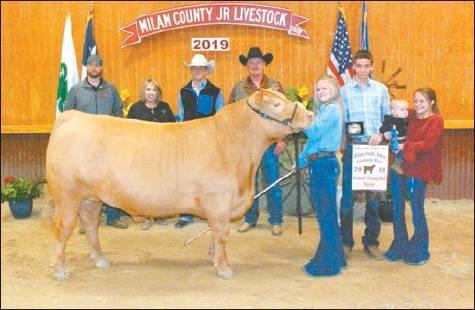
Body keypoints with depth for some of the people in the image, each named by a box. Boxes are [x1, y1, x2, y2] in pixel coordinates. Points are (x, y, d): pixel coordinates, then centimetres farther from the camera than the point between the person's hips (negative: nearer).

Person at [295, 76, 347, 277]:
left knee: (326, 214, -4)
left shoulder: (333, 109, -9)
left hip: (326, 164, -9)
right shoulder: (322, 111, 18)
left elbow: (314, 132, -20)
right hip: (317, 164, 9)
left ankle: (328, 264, 3)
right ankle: (333, 258, 26)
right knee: (325, 213, 15)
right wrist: (301, 161, 24)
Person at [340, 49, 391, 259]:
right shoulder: (344, 91, 3)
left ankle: (371, 241, 19)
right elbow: (341, 120, 0)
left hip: (375, 147, 2)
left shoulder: (381, 90, 8)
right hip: (353, 146, -1)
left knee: (373, 195, 8)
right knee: (348, 194, 0)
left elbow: (388, 118, 8)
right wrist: (345, 133, -17)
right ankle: (346, 242, 11)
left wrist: (381, 133, -9)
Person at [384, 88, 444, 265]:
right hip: (399, 167, 5)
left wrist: (405, 147, -18)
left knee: (417, 210, 2)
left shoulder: (436, 121, -3)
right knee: (397, 210, 10)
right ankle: (400, 248, 24)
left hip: (418, 170, -5)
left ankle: (420, 252, 17)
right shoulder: (410, 116, 11)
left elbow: (428, 144, -14)